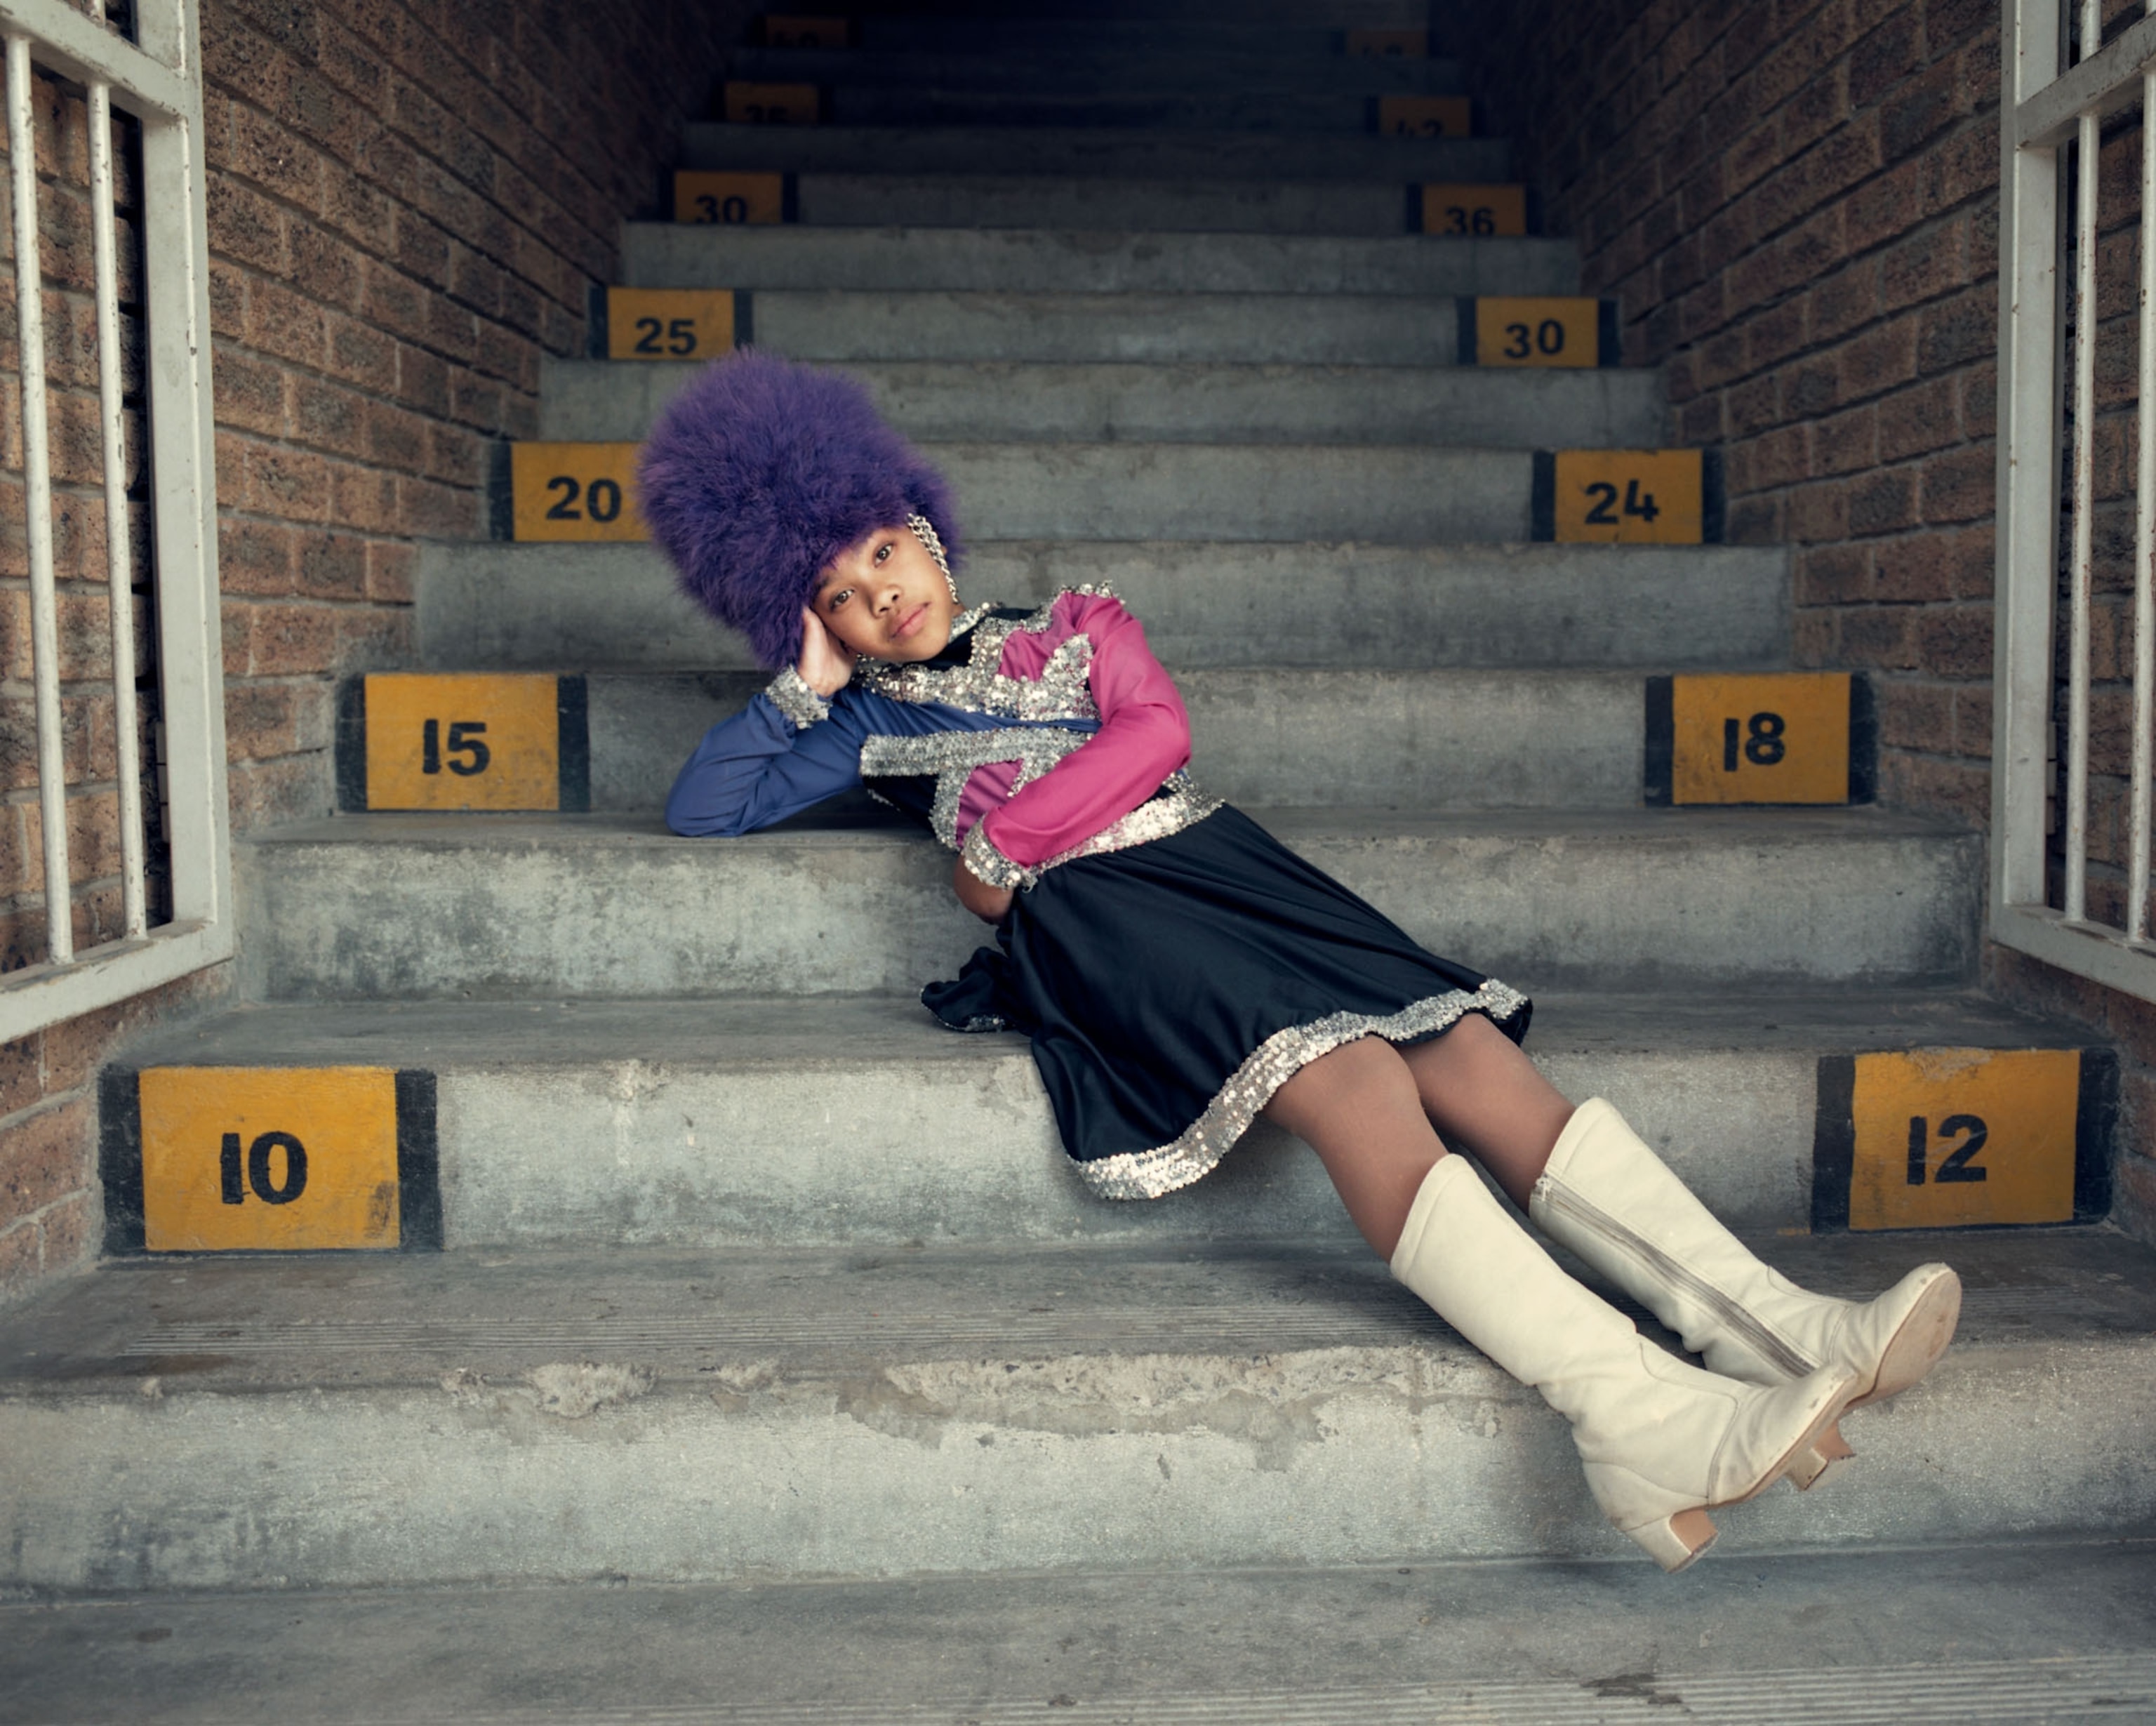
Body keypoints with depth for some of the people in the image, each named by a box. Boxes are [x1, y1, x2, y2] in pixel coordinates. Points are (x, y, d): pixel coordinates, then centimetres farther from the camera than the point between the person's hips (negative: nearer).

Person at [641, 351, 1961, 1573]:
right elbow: (702, 809, 19)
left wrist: (1001, 845, 1)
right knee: (1357, 1083, -30)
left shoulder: (1076, 622, 28)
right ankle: (1636, 1408, -45)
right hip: (1084, 919, -4)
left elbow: (1157, 731, 9)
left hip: (1208, 855, 4)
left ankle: (1771, 1323, -29)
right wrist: (805, 681, 17)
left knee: (1470, 1048, -20)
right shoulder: (871, 722, 24)